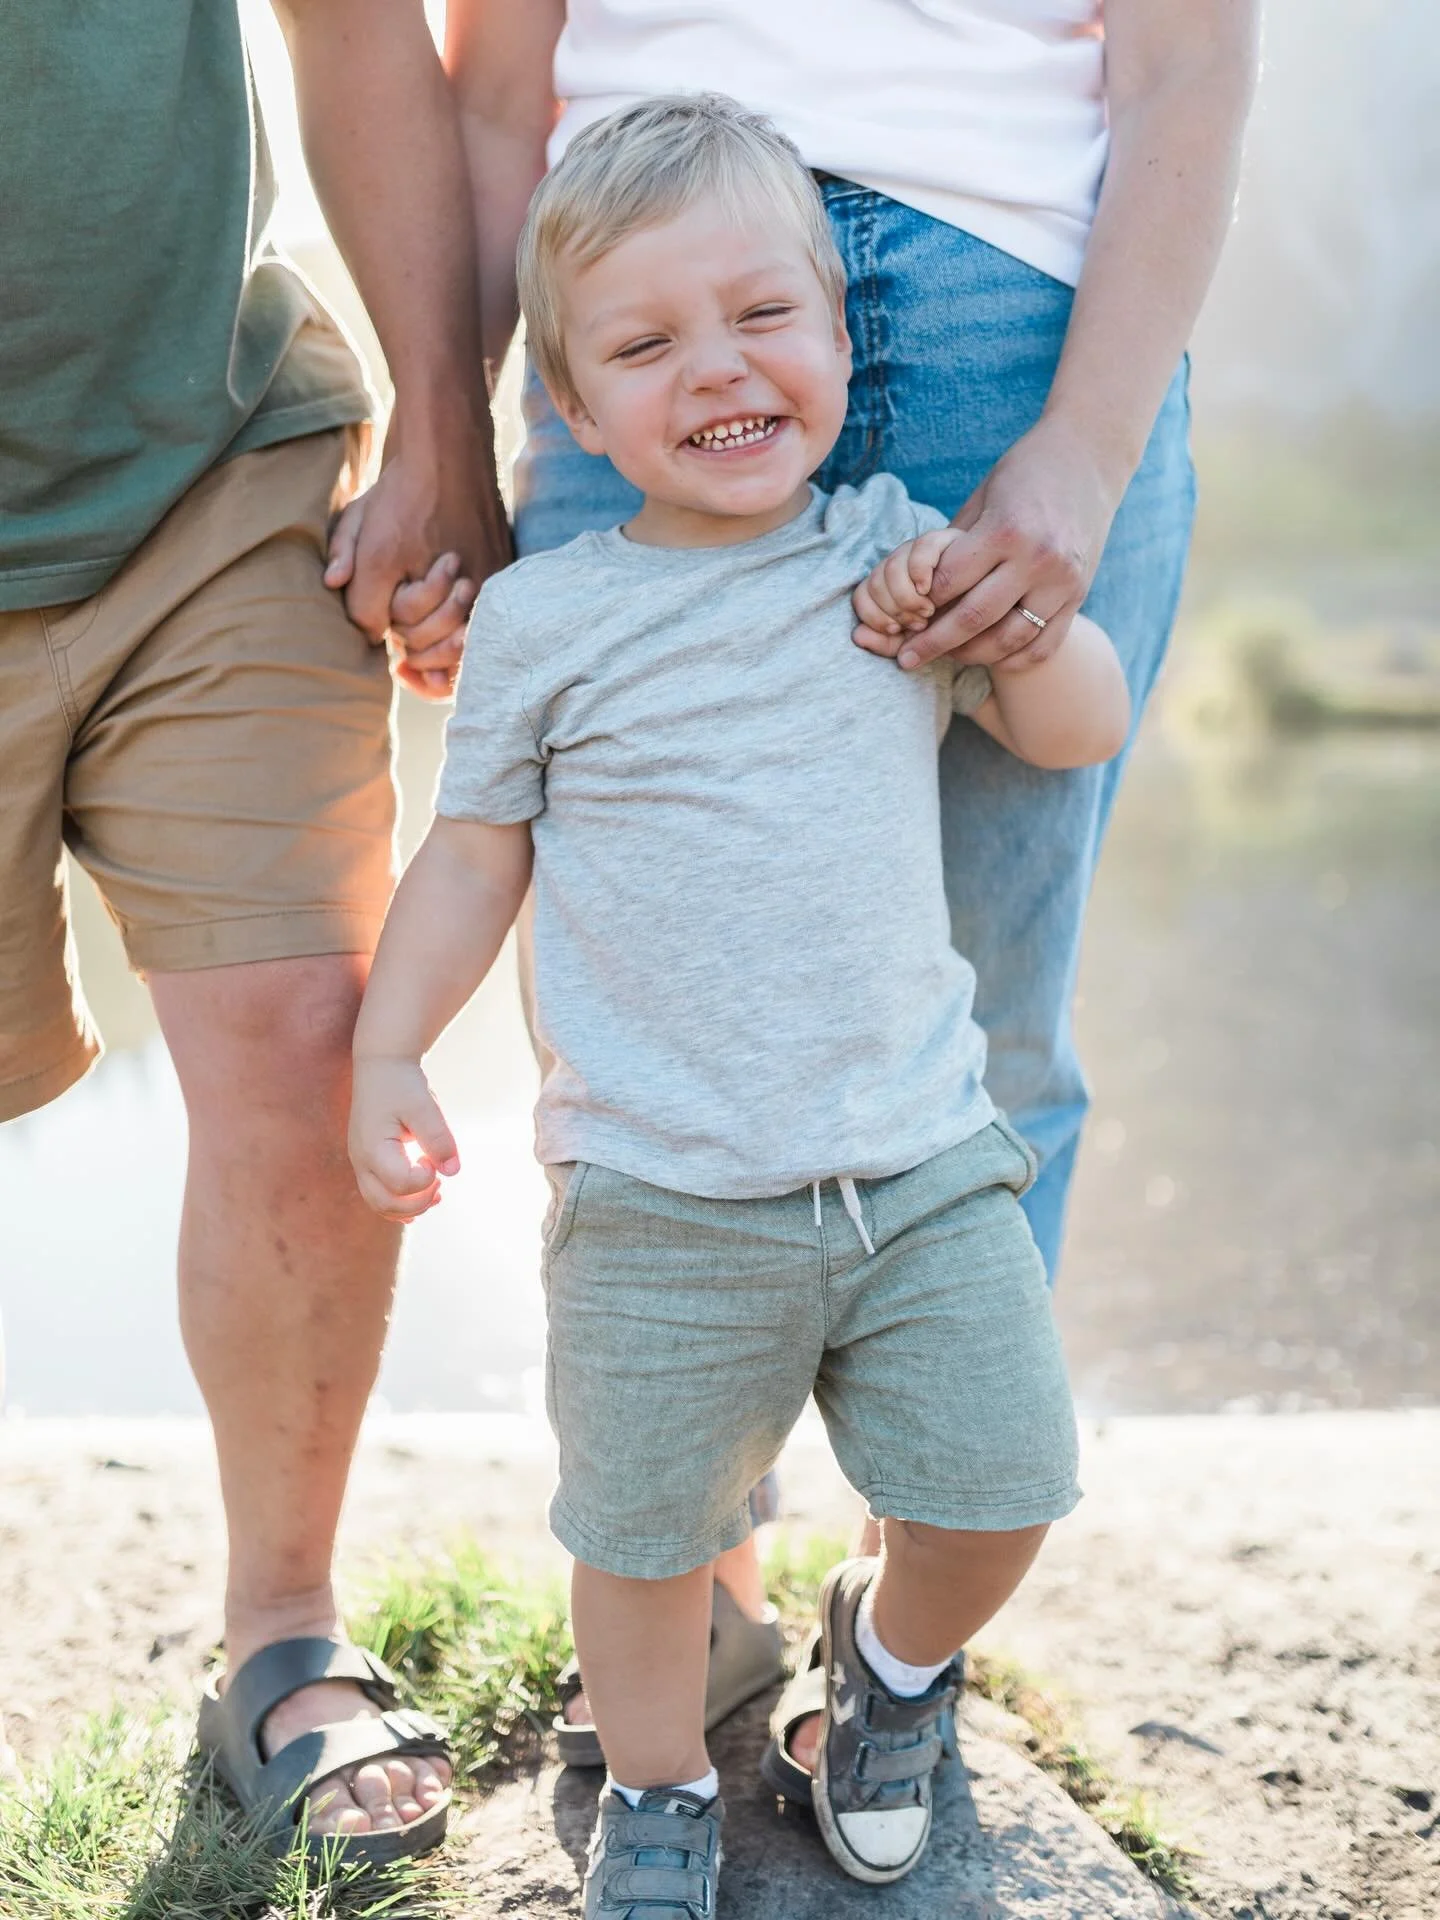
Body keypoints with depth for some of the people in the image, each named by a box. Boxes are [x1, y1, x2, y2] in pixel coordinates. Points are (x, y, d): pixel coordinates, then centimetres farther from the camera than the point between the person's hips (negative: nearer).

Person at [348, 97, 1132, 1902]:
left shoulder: (892, 552, 5)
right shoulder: (543, 620, -1)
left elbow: (1083, 728, 10)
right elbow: (474, 851, 7)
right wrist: (389, 1050, 1)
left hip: (925, 1162, 2)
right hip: (662, 1207, -2)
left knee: (1000, 1483, 7)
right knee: (645, 1531, 8)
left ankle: (888, 1656, 41)